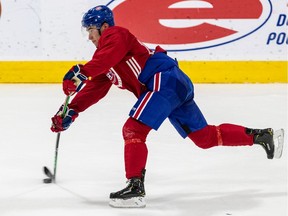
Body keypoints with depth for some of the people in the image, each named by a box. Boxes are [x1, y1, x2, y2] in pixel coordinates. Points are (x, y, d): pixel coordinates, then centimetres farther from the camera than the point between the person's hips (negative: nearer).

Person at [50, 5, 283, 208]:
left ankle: (135, 187, -22)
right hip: (176, 86, 11)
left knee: (133, 129, -18)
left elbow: (108, 57, -26)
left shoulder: (115, 35, -4)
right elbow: (94, 89, 19)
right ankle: (260, 135, 26)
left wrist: (81, 73, -33)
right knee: (205, 137, 16)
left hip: (166, 80, -11)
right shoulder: (105, 58, 24)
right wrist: (71, 111, 9)